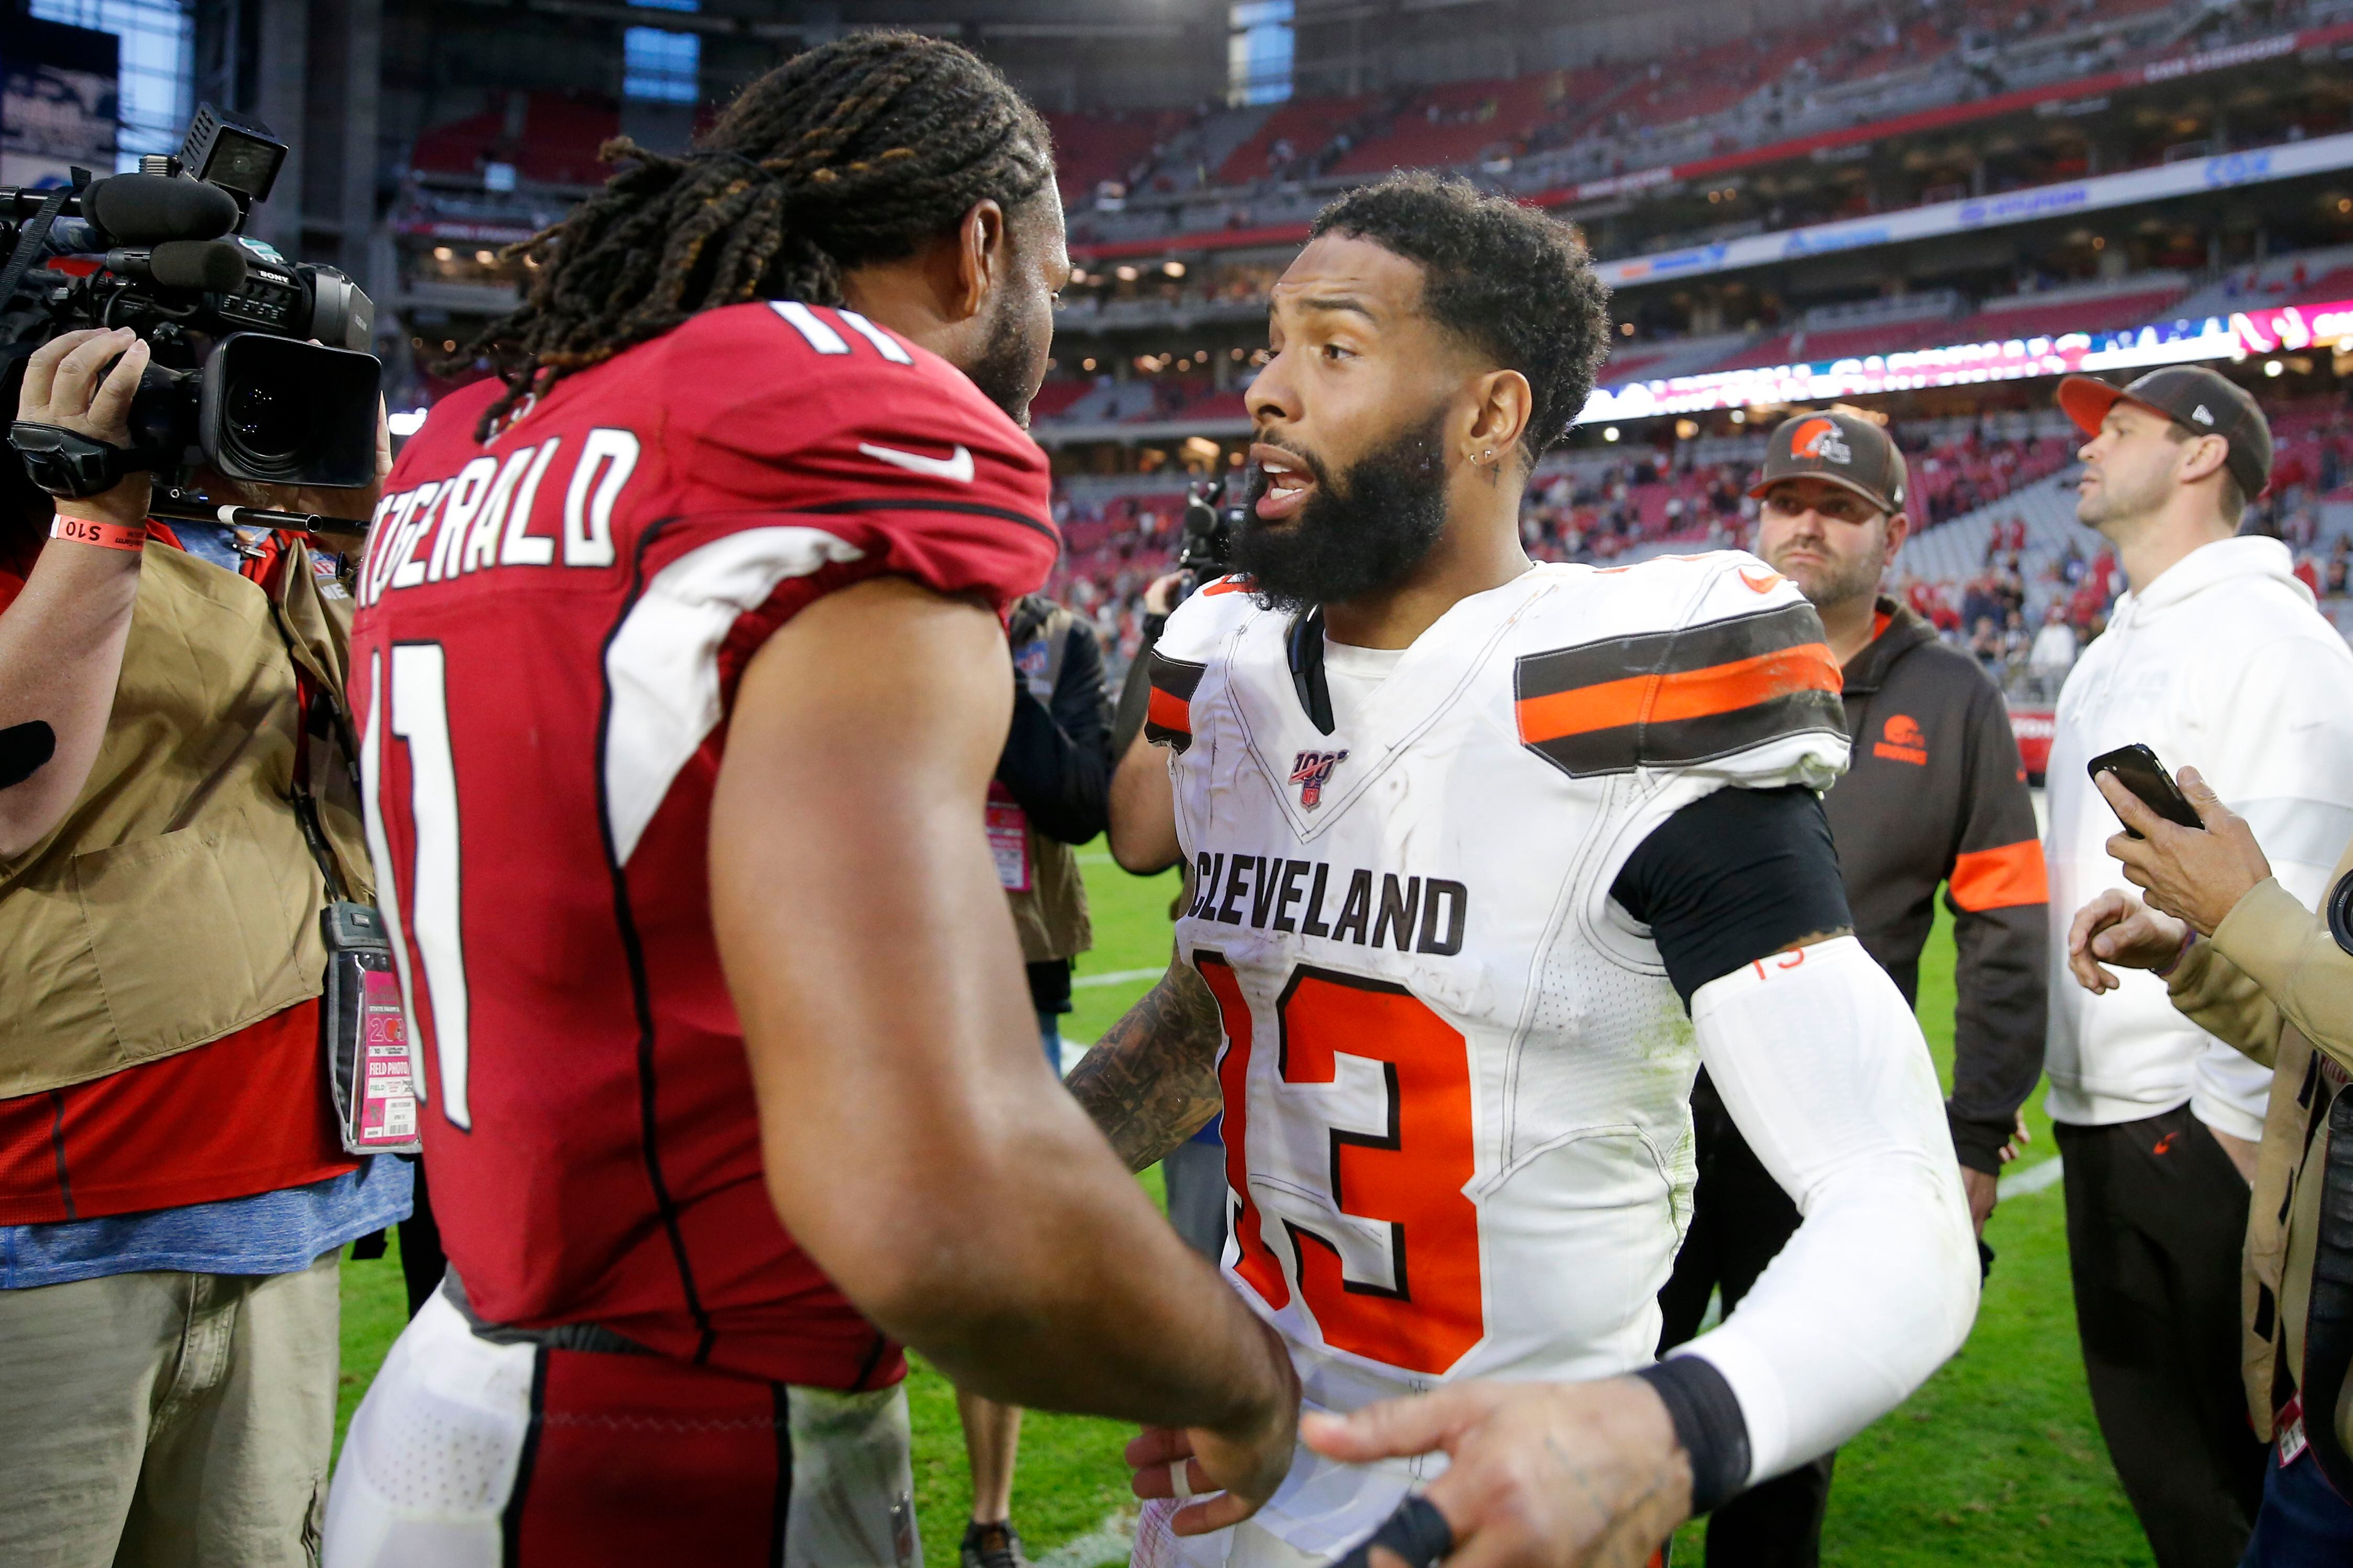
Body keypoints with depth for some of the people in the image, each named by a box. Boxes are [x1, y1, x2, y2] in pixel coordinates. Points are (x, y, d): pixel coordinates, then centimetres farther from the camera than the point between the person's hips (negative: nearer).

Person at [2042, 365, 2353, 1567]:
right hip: (2098, 1109, 9)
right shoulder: (2112, 653, 17)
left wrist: (2244, 1113, -21)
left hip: (2203, 1117, -8)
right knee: (2146, 1434, 17)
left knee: (2229, 1452, 2)